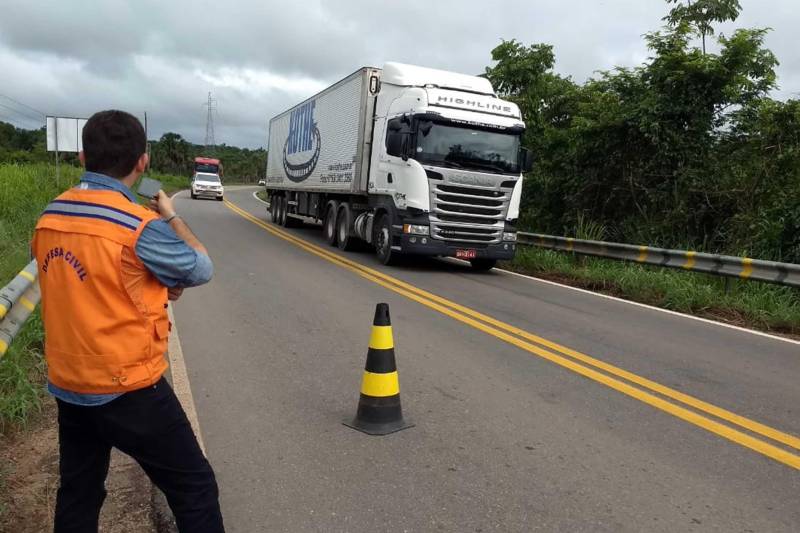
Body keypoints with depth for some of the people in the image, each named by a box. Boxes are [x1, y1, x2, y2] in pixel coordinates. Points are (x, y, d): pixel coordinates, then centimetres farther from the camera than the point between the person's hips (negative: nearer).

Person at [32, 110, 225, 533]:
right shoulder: (139, 225, -21)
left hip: (68, 387, 8)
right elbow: (201, 270, -7)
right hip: (128, 391, -7)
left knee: (77, 494, 23)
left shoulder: (49, 217, 1)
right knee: (194, 488, 6)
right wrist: (172, 218, 6)